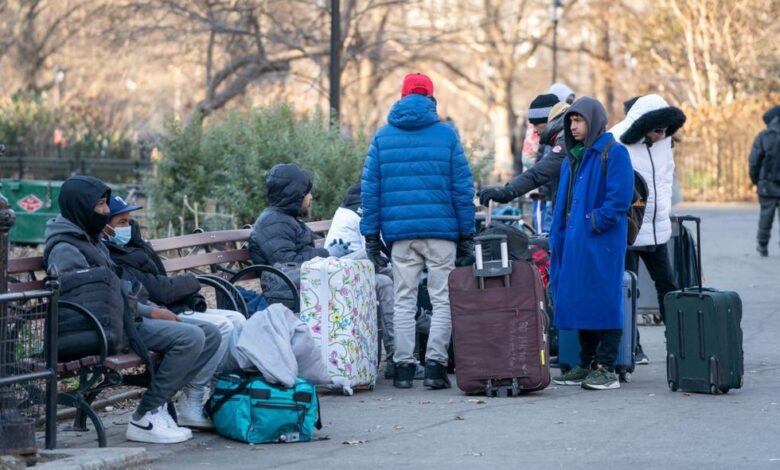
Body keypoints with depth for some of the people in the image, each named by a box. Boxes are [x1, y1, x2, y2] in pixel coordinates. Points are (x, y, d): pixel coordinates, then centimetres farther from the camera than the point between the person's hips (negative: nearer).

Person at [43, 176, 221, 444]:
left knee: (210, 334, 0)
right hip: (106, 329, -10)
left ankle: (160, 400, -5)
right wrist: (149, 312, -12)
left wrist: (153, 310, 5)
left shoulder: (92, 240, 21)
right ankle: (145, 418, -18)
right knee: (190, 337, -25)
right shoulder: (65, 249, -10)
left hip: (123, 318, 10)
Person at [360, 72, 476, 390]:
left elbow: (369, 188, 6)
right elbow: (462, 187, 1)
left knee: (403, 300, 7)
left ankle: (403, 366, 4)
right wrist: (467, 234, 5)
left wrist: (371, 234, 8)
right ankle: (435, 364, -5)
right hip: (441, 231, -2)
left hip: (399, 232, 2)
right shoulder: (446, 135, 2)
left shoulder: (383, 136, 8)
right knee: (442, 299, 3)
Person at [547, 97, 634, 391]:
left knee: (603, 300, -6)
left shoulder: (613, 153, -6)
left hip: (602, 242, -8)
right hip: (575, 242, 8)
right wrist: (558, 239, 13)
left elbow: (620, 198, -15)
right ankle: (586, 366, 16)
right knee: (579, 302, 9)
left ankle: (606, 369, -3)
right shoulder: (573, 157, 18)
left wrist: (593, 223, -15)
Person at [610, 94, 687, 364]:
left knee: (667, 285, 10)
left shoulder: (663, 142, 5)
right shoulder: (617, 145, -15)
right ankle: (632, 348, 6)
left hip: (657, 228, 6)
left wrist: (664, 206, 12)